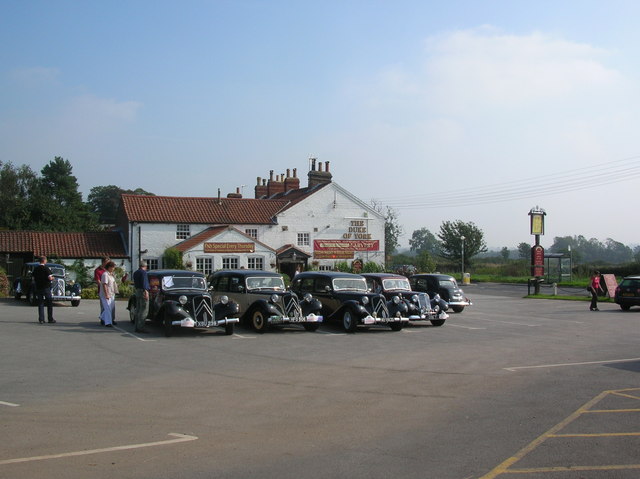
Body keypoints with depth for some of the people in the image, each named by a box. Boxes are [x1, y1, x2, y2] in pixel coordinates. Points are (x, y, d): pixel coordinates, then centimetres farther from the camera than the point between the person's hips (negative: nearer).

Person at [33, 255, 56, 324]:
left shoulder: (35, 269, 6)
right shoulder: (46, 268, -10)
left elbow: (34, 279, 11)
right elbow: (50, 278, -16)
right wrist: (52, 278, 5)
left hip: (38, 288, 5)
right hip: (46, 287, -5)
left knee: (40, 304, 7)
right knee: (49, 304, 5)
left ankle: (41, 319, 2)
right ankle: (50, 319, 7)